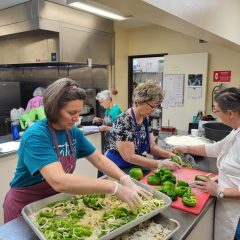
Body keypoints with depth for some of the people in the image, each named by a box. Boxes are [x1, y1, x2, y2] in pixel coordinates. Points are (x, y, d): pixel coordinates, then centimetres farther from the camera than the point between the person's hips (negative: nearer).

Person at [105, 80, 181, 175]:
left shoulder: (145, 119, 2)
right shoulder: (123, 121, -21)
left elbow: (152, 147, 8)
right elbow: (129, 157, -24)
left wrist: (169, 154, -8)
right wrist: (160, 164, -26)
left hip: (136, 168, 6)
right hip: (119, 170, -6)